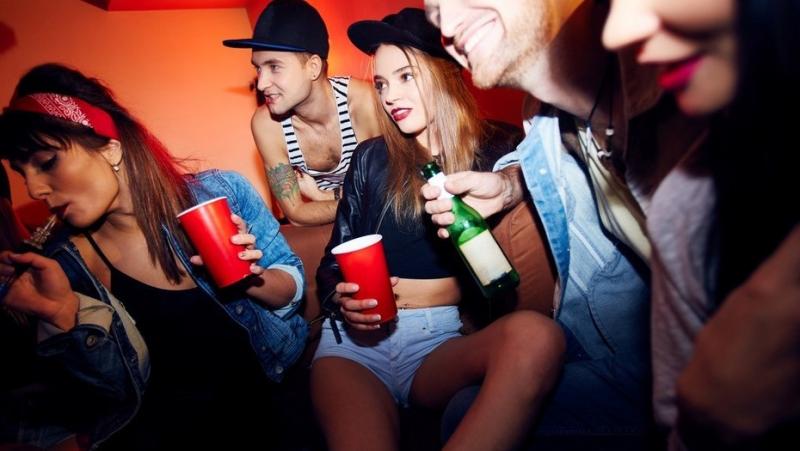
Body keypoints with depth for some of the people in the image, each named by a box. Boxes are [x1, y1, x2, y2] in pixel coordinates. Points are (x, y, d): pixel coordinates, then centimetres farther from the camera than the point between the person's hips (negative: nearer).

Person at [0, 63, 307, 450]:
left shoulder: (220, 193, -13)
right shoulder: (64, 267, -8)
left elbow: (292, 286, -1)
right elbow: (119, 395, -5)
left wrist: (250, 279, -23)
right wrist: (65, 314, -21)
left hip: (284, 389, -2)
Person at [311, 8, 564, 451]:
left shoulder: (490, 153, 7)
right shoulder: (371, 158, 10)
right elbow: (334, 258, 13)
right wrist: (341, 297, -8)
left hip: (441, 338, 2)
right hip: (357, 338, -1)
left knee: (535, 335, -32)